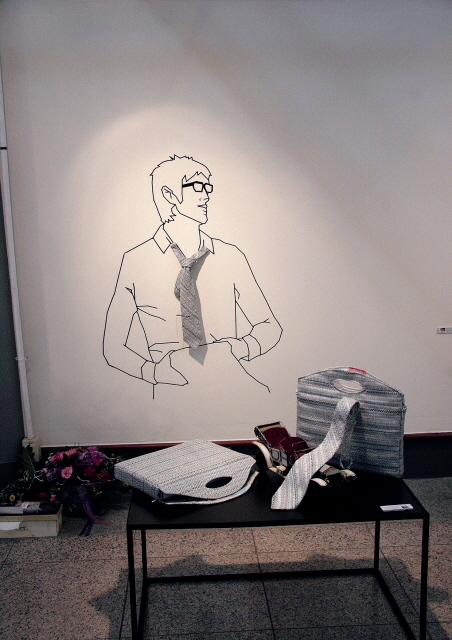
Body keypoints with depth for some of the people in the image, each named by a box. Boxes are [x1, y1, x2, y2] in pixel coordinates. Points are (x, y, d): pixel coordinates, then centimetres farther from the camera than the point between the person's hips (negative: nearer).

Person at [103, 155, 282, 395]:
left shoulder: (231, 256, 10)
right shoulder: (136, 261, 3)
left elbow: (270, 326, 19)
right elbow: (113, 347, 6)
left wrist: (240, 347, -2)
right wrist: (153, 370, -13)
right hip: (171, 393, -2)